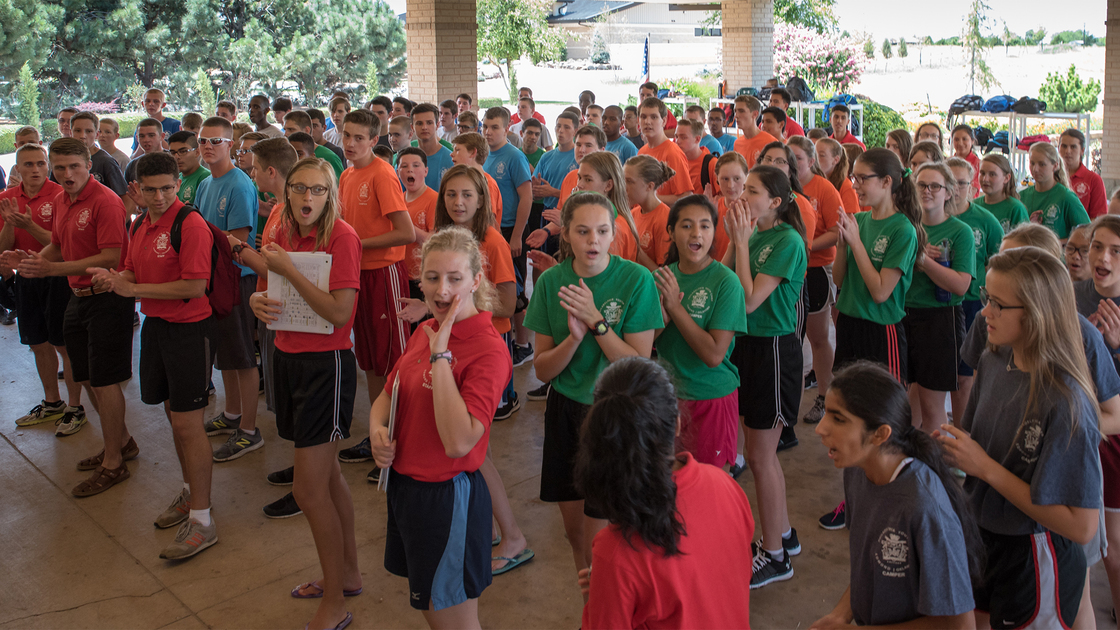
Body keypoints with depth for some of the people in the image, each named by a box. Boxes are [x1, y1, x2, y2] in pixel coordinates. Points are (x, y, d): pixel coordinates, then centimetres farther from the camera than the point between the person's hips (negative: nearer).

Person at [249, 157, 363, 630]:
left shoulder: (342, 236, -15)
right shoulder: (285, 232, 6)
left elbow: (339, 312, -22)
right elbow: (272, 290, 17)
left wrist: (288, 271, -21)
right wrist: (258, 300, -6)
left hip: (326, 364, -7)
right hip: (289, 357, 7)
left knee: (309, 489, -4)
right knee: (327, 474, 18)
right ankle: (348, 573, 35)